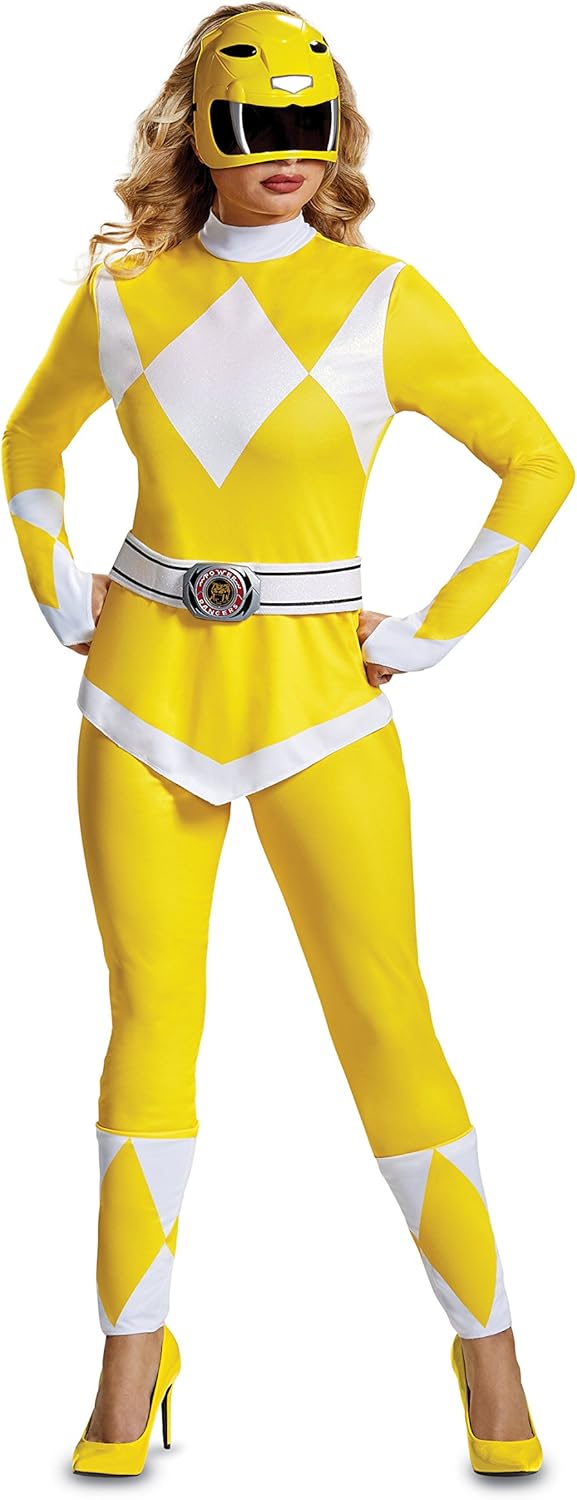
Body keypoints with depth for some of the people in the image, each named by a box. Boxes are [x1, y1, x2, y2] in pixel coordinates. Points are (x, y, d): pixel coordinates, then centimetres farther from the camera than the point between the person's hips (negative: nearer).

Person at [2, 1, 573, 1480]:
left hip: (316, 696, -2)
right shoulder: (124, 294, 4)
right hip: (146, 690, 2)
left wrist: (437, 629, -2)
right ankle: (132, 1362, 14)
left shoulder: (386, 302, -3)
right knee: (151, 1021, 4)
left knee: (387, 1020, -2)